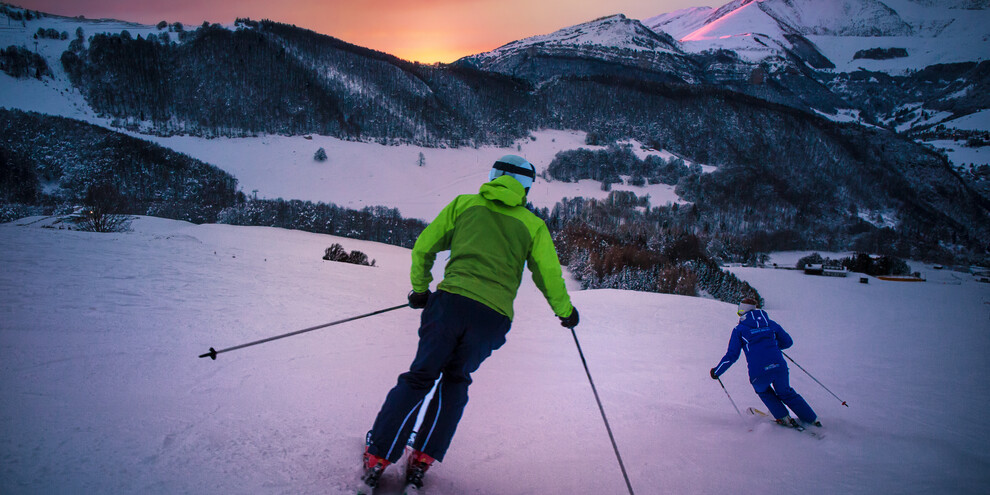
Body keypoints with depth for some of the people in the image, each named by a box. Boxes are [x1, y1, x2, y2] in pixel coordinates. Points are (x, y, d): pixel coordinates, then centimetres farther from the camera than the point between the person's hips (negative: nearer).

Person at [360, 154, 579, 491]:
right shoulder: (533, 225, 15)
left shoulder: (464, 204, 16)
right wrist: (565, 311, 29)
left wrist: (419, 289, 29)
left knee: (420, 377, 11)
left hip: (451, 301, 0)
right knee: (456, 380, 20)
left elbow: (423, 247, 15)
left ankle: (377, 456, 8)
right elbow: (549, 275, 12)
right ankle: (423, 458, 16)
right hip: (494, 316, 0)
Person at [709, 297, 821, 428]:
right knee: (786, 393, 29)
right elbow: (788, 342, 21)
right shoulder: (770, 323, 14)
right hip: (779, 367, 3)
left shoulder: (739, 329, 5)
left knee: (763, 391, 30)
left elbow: (732, 355, 2)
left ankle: (783, 417, 21)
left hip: (759, 373, -3)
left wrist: (716, 371, 13)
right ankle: (812, 419, 27)